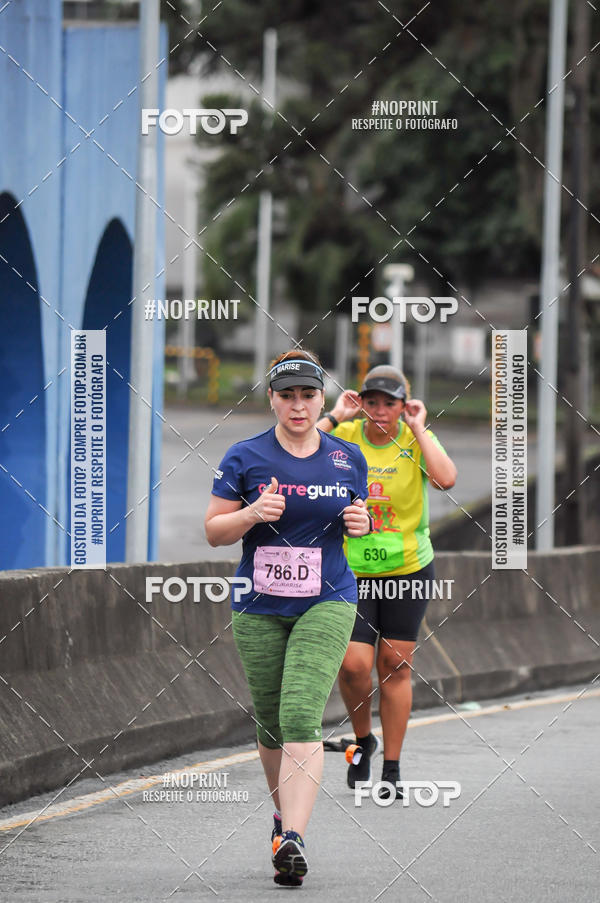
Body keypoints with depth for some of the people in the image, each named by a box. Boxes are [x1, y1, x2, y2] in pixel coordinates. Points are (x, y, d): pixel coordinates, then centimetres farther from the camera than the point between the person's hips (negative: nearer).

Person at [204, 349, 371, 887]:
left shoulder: (348, 458, 6)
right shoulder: (246, 458, 0)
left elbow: (358, 522, 20)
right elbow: (214, 531, 2)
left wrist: (361, 523, -4)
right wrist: (252, 513, -17)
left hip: (326, 604, -1)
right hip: (259, 606, 1)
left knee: (301, 715, -18)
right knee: (271, 723, 8)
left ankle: (292, 840, -26)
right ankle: (284, 808, 35)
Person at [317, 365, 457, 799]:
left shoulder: (416, 439, -4)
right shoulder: (344, 436, -5)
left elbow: (446, 478, -24)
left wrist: (418, 429, -17)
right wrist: (335, 417, -16)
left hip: (409, 568, 0)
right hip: (351, 570, 0)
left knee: (395, 666, 4)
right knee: (353, 665, -13)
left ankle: (392, 770, 15)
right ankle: (364, 739, 17)